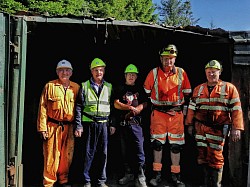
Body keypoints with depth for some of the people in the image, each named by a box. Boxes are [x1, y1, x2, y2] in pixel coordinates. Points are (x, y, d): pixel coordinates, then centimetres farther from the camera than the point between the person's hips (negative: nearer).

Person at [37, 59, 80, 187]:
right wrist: (42, 127, -7)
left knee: (67, 156, 9)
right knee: (51, 156, 0)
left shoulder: (76, 88, 7)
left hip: (69, 127, 2)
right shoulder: (49, 86, 1)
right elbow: (43, 108, -1)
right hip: (52, 126, -2)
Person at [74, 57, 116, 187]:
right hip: (89, 123, -2)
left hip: (104, 124, 2)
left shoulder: (109, 87, 11)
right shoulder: (84, 86, 3)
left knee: (103, 153, 6)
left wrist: (113, 124, 8)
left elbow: (113, 107, 14)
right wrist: (79, 126, -5)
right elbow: (79, 107, 1)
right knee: (88, 153, 2)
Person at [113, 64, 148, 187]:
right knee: (125, 150, 7)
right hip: (123, 123, 1)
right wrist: (130, 108, -12)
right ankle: (128, 174, 20)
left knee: (139, 150, -7)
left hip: (136, 123, 0)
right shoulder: (120, 89, 10)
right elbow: (116, 104, -2)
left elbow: (144, 104, 8)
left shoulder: (140, 89, 15)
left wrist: (135, 110, -11)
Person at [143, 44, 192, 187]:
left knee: (176, 145, 5)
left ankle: (176, 175, 18)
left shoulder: (181, 73, 3)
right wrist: (153, 106, 6)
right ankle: (157, 174, 14)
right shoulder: (153, 73, 0)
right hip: (158, 112, 0)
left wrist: (182, 106, 6)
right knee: (157, 143, 2)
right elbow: (146, 93, 8)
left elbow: (187, 93, 11)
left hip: (176, 113, 1)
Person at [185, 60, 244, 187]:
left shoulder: (229, 88, 1)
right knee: (203, 155, 7)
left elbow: (236, 110, -3)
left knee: (216, 156, -3)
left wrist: (236, 128, -9)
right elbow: (192, 108, 15)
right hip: (201, 127, 4)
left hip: (219, 129, -3)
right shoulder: (198, 89, 12)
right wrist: (190, 124, 13)